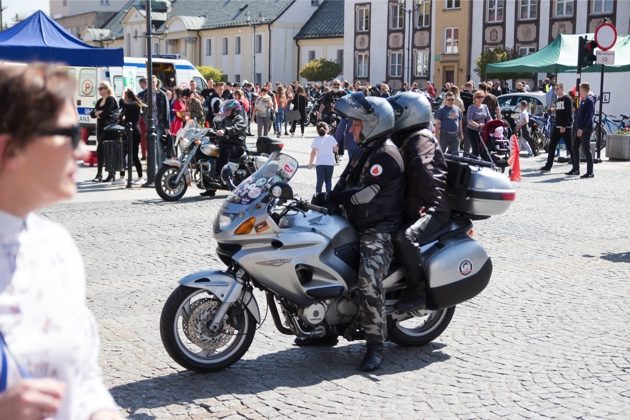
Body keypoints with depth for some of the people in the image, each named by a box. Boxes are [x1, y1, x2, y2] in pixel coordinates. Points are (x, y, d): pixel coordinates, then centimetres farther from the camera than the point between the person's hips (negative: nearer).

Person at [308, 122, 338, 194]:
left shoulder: (316, 140, -4)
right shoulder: (331, 138, -1)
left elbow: (313, 152, -4)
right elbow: (336, 149, 5)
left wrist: (310, 163, 4)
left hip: (320, 163, -1)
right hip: (330, 163, 1)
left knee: (320, 181, 4)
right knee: (328, 180, 10)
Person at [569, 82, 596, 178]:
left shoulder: (589, 100, -13)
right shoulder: (583, 100, 16)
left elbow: (588, 116, -20)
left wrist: (582, 128, -24)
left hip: (586, 129, -10)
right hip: (580, 128, 10)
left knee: (586, 149, -7)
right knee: (575, 148, 13)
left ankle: (590, 172, -4)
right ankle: (576, 169, 21)